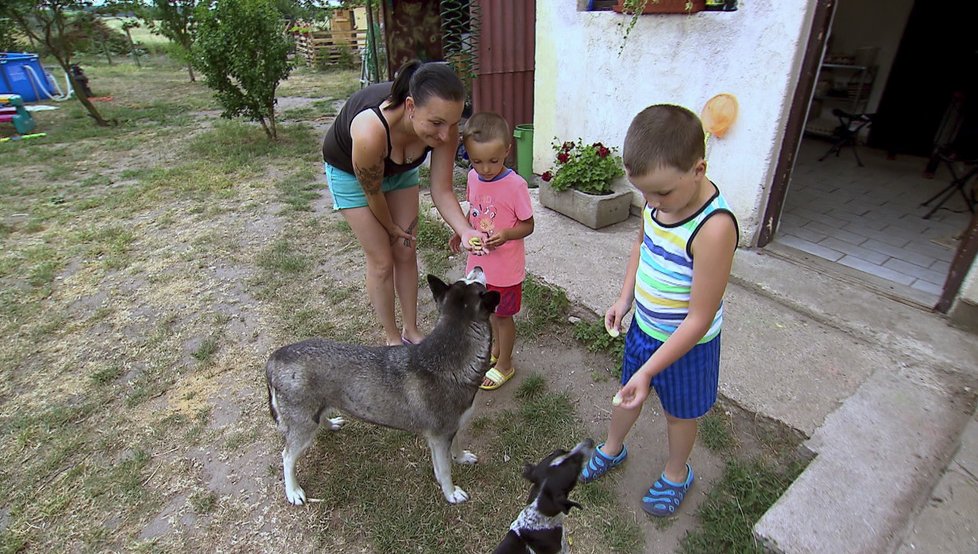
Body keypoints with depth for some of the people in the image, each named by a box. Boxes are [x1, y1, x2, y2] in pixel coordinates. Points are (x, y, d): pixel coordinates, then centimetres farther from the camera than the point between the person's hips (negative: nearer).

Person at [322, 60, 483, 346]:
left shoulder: (444, 127, -31)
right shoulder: (371, 131, -44)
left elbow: (442, 191, -23)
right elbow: (372, 193, -26)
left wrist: (466, 231, -40)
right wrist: (392, 229, -9)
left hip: (400, 169, 4)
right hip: (350, 171, -4)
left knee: (406, 253, 7)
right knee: (381, 261, -1)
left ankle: (412, 331, 27)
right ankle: (393, 339, 20)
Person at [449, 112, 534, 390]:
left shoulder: (515, 184, -23)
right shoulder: (473, 177, -3)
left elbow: (527, 225, -15)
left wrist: (506, 234, -32)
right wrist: (461, 232, -1)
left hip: (505, 266, -6)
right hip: (480, 260, 6)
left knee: (502, 314, 11)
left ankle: (505, 364, 33)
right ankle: (495, 348, 50)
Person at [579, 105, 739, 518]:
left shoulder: (714, 228, -34)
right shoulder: (657, 199, -13)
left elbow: (699, 319, -28)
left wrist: (649, 370, -26)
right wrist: (625, 298, 2)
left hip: (686, 344, -6)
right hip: (643, 326, 6)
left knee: (678, 413, 20)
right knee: (627, 393, 25)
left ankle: (676, 474, 49)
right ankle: (612, 449, 53)